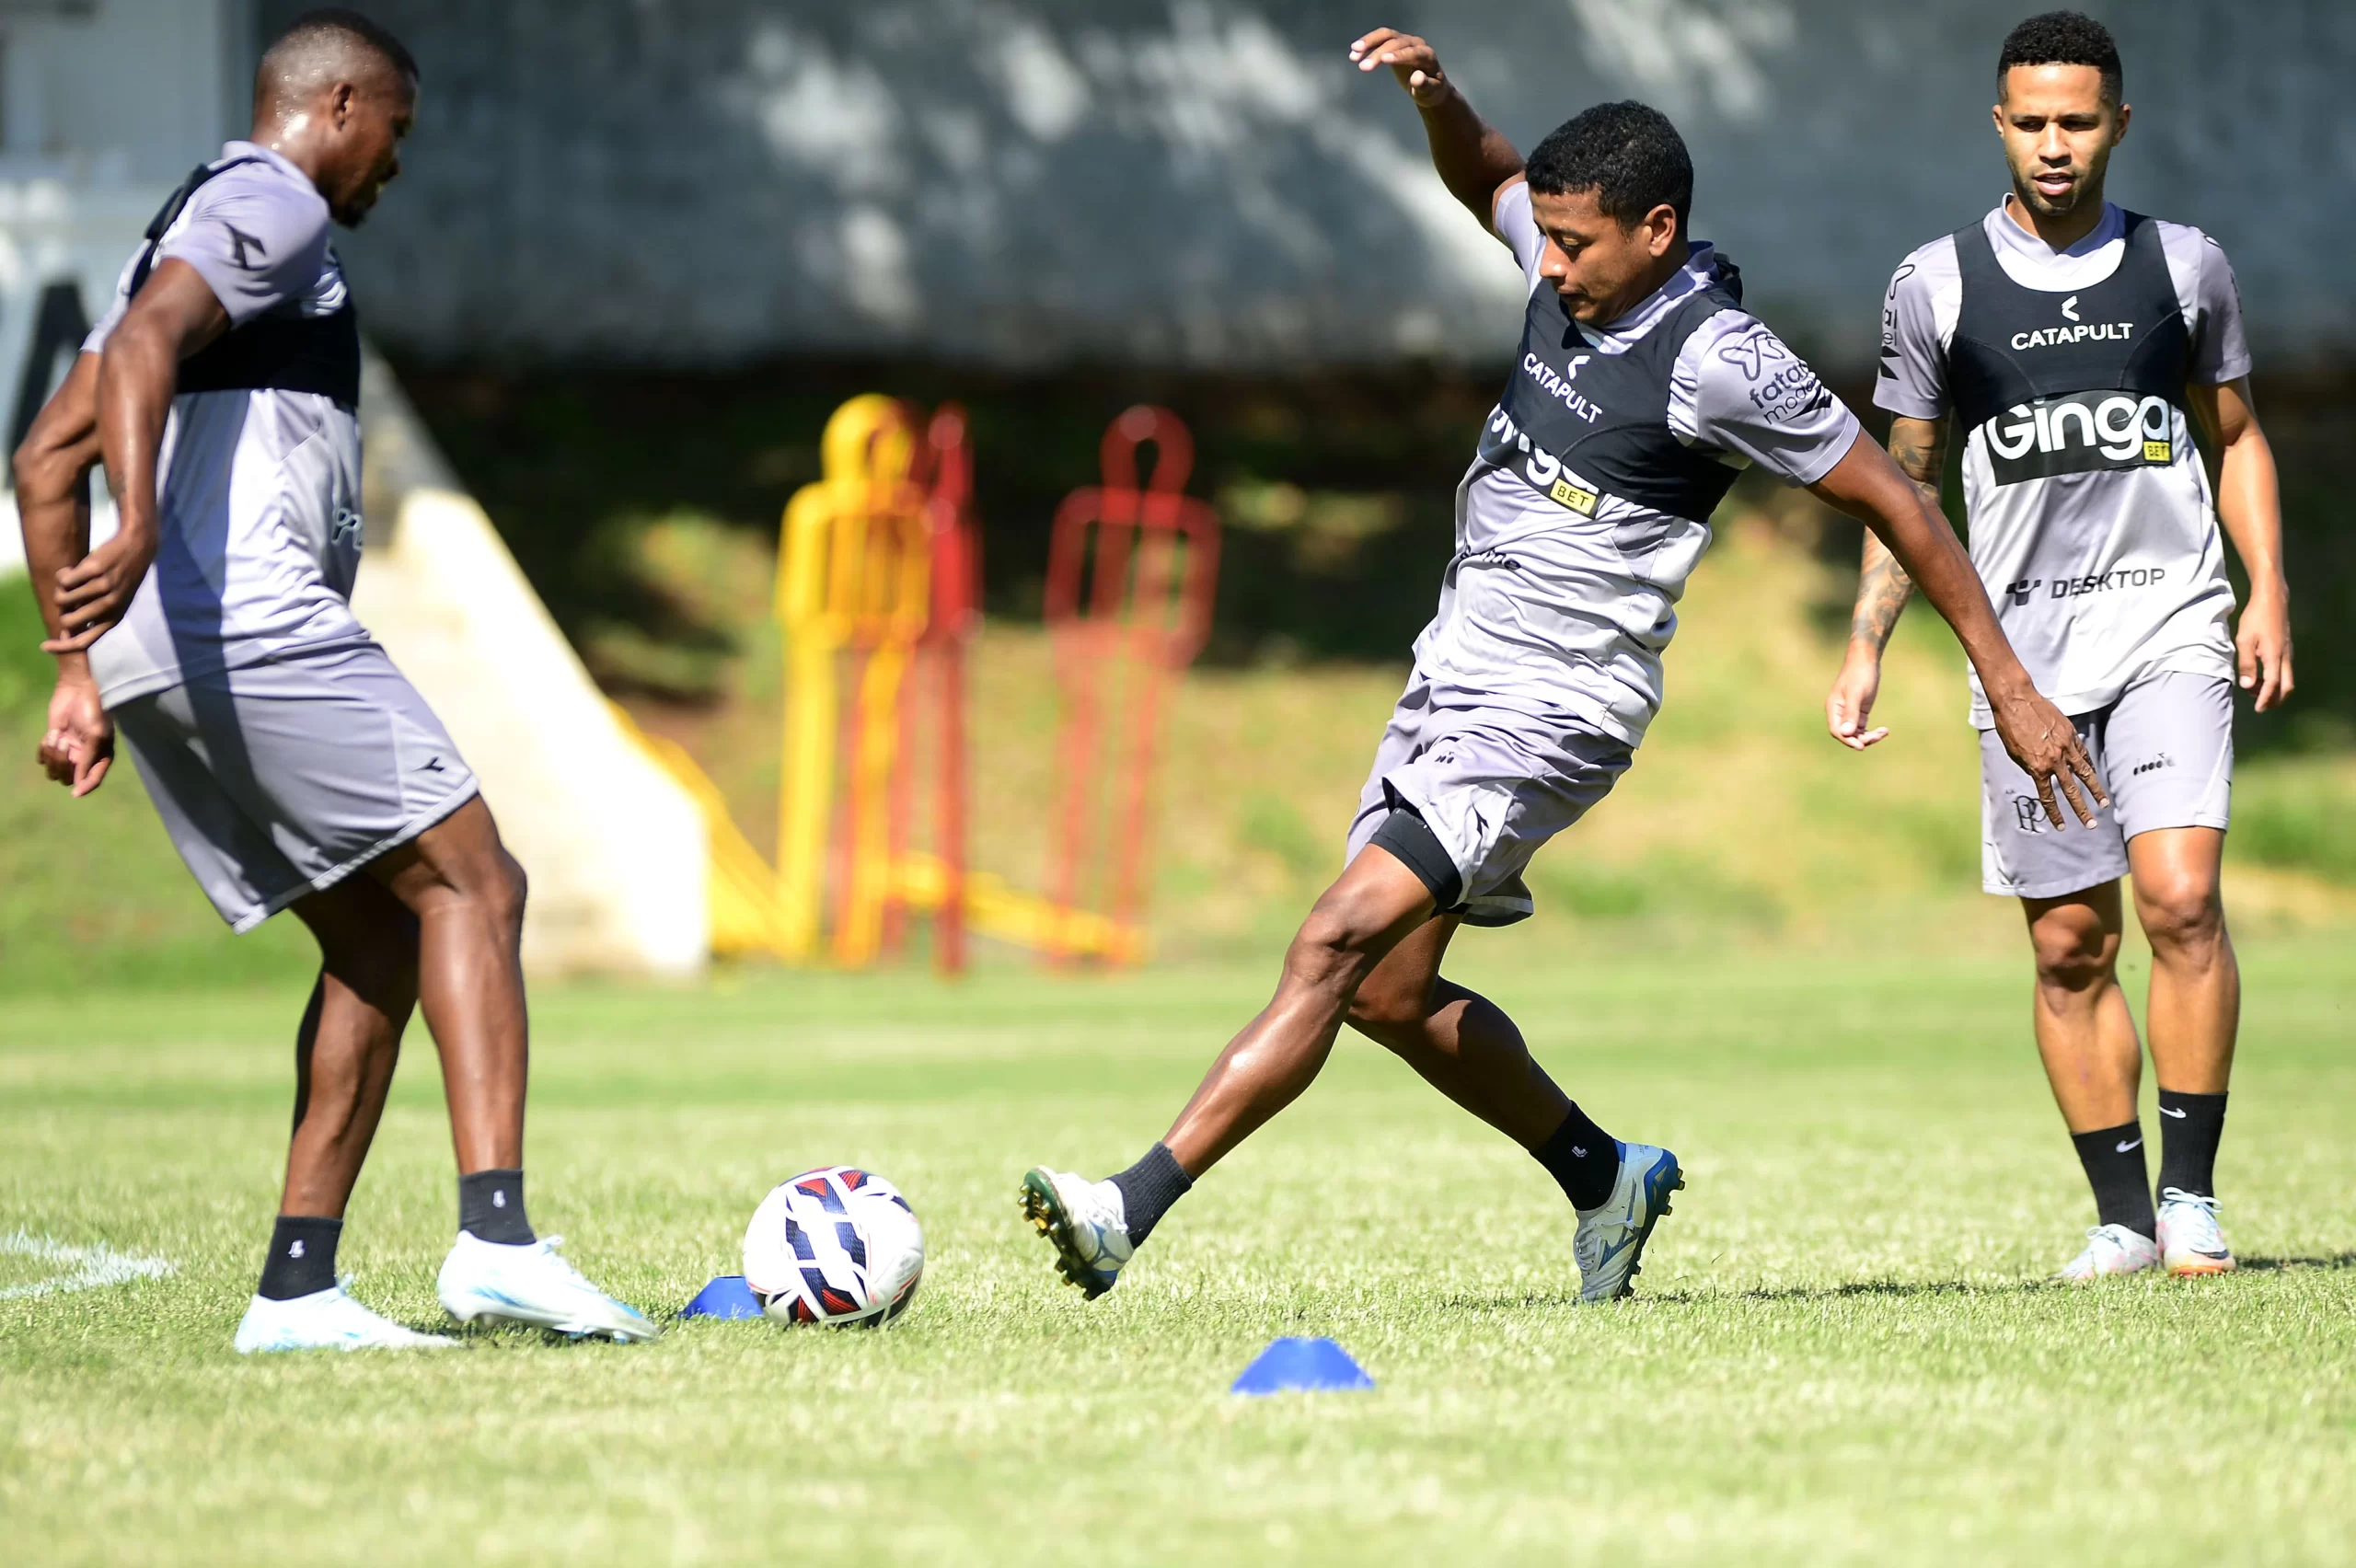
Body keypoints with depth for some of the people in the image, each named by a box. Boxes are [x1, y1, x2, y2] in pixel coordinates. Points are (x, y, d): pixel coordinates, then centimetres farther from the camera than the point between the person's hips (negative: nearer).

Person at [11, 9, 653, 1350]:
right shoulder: (273, 206, -1)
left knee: (377, 939, 12)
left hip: (160, 673, 10)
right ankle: (498, 1237, -22)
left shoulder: (188, 223, 29)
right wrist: (141, 534, -36)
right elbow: (140, 347, -21)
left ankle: (298, 1288, 4)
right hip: (253, 623, -10)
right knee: (471, 882, -9)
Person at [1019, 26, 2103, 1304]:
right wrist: (1433, 95, 3)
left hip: (1554, 708, -9)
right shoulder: (1576, 268, 3)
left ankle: (1131, 1210, -25)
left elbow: (1893, 502, -10)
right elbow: (1483, 178, 26)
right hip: (1452, 673, 9)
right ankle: (1604, 1178, 32)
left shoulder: (1720, 364, -18)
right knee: (1389, 993, 12)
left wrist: (2010, 689, -7)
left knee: (1339, 944, -19)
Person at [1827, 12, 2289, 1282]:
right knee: (2069, 945, 1)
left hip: (2170, 621, -1)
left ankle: (2191, 1190, -9)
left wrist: (2267, 591, 4)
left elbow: (2237, 437, 17)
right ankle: (2122, 1216, 10)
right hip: (2024, 645, 1)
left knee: (2180, 895, -17)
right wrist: (1866, 643, 6)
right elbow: (1903, 476, 13)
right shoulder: (1935, 286, 5)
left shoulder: (2184, 266, 6)